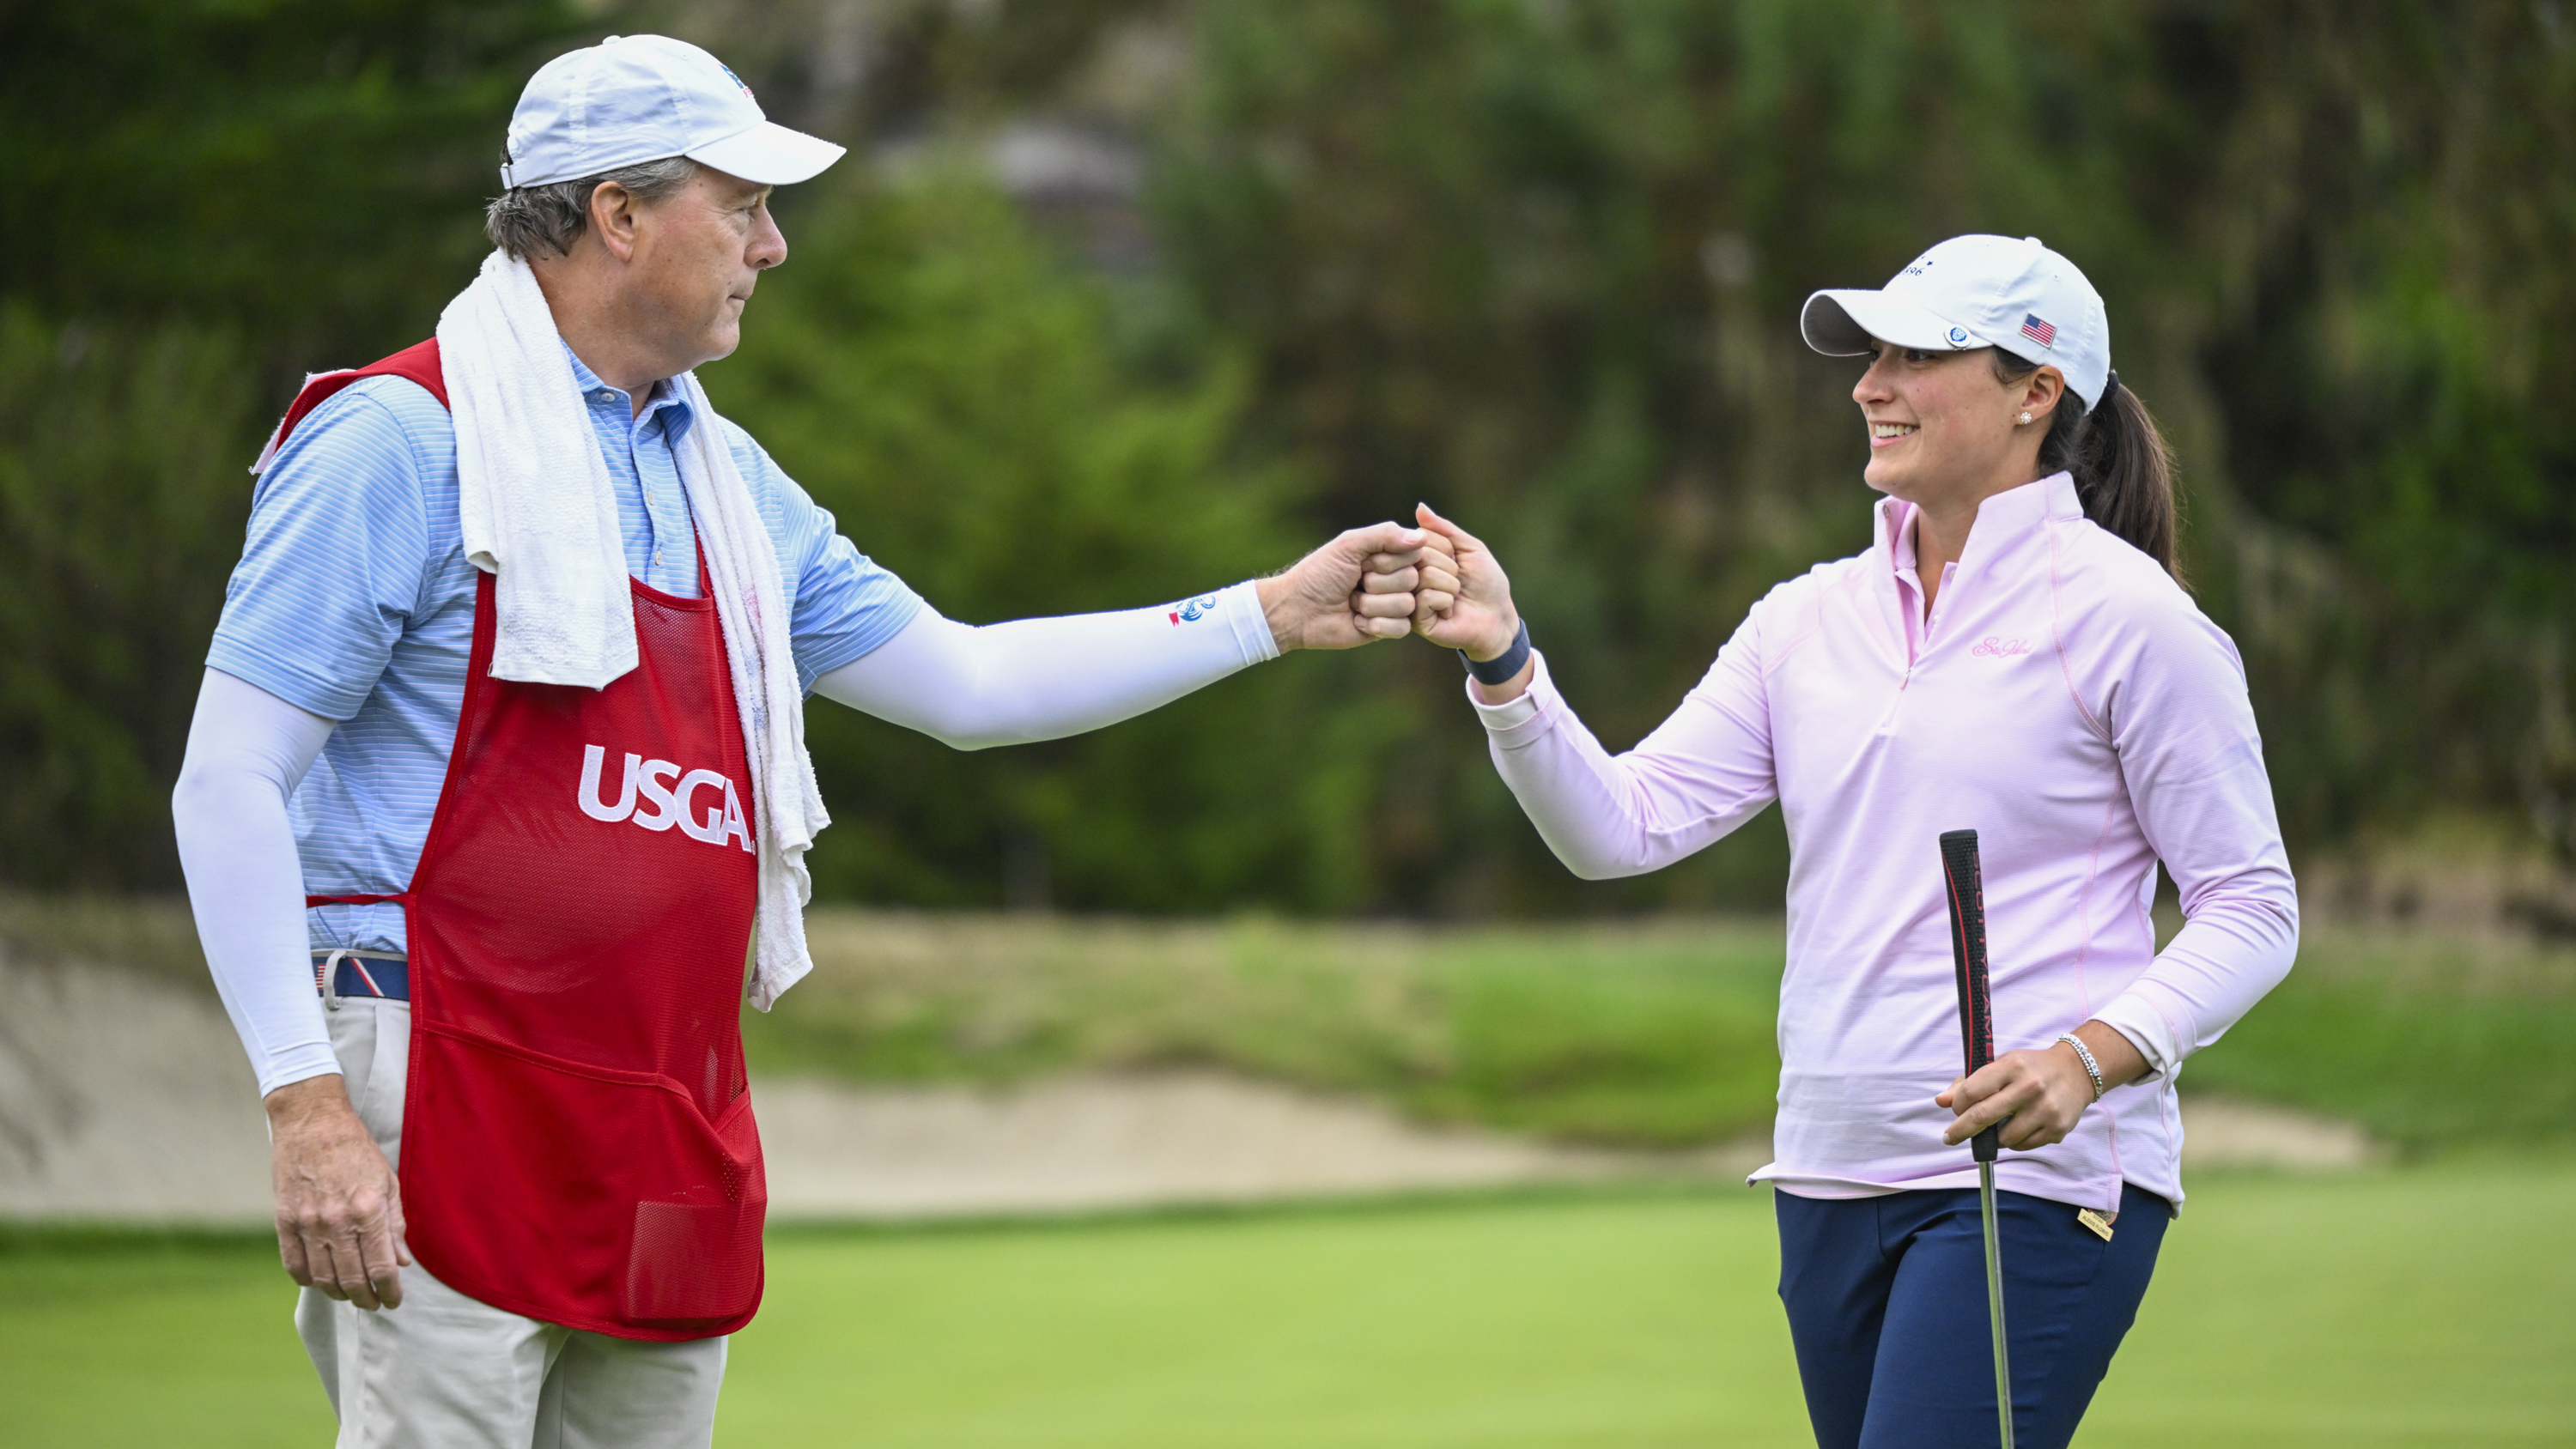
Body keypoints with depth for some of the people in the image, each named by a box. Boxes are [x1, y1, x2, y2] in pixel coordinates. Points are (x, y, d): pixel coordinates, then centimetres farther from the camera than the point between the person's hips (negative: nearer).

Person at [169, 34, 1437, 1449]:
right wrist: (306, 1108, -17)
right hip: (449, 1112, -8)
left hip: (674, 1138, 8)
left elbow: (961, 682, 25)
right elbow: (228, 782, -9)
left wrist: (1271, 616, 21)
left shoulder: (728, 485, 18)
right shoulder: (400, 443, -6)